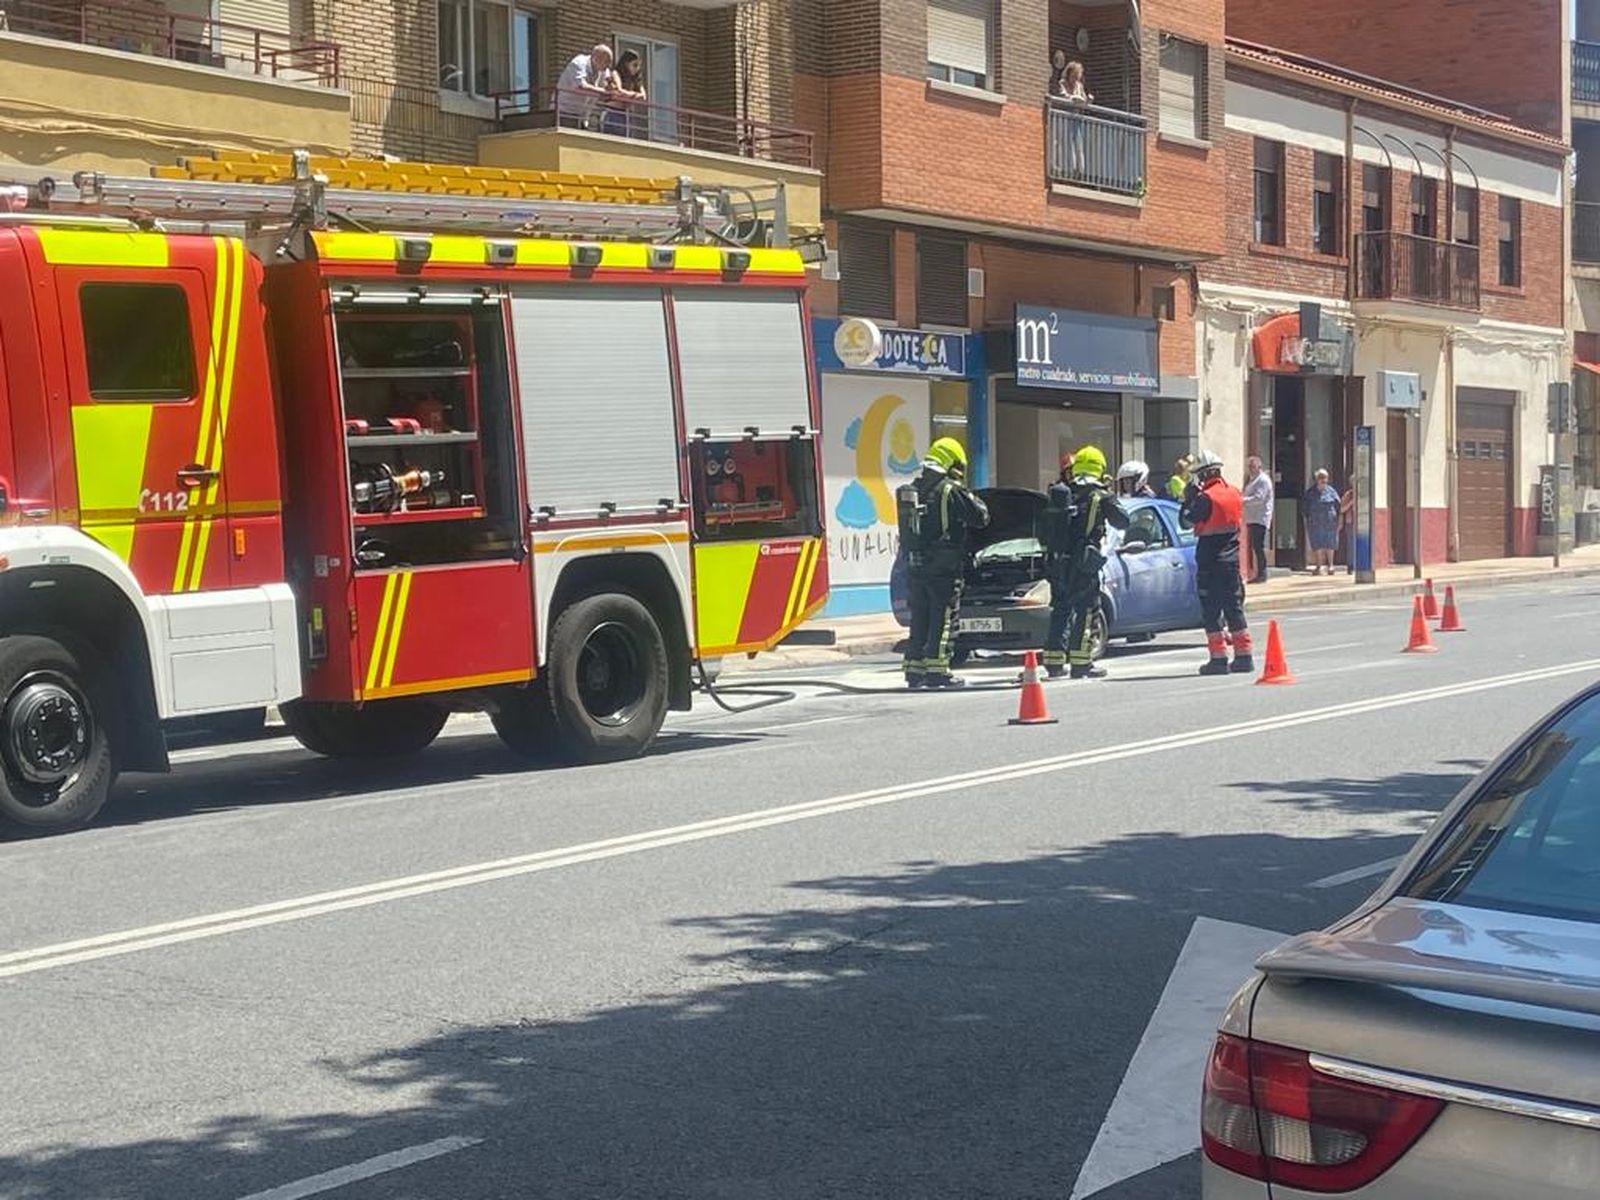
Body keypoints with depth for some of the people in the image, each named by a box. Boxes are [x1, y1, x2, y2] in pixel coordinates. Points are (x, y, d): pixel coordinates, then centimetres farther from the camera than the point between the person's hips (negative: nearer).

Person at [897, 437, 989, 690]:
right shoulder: (950, 491, -12)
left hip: (914, 565, 7)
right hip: (944, 567, -7)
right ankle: (937, 670, -5)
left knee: (919, 619, 12)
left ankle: (914, 670, 13)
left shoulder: (910, 490, 11)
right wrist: (974, 500, 9)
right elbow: (980, 517, -6)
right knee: (943, 619, -2)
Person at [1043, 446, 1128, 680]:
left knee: (1060, 610, 12)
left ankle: (1054, 662, 12)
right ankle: (1081, 663, -1)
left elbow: (1045, 526, 14)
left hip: (1056, 562, 5)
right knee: (1083, 611, 0)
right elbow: (1123, 521, 4)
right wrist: (1112, 503, 17)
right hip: (1083, 564, -5)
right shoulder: (1101, 496, -6)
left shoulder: (1058, 494, 9)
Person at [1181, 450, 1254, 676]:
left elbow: (1187, 521, -10)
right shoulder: (1234, 492, 7)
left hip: (1210, 562, -7)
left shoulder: (1206, 497, -16)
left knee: (1211, 611, -1)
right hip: (1232, 559, 7)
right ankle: (1244, 656, 12)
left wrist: (1189, 498, 1)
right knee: (1234, 608, 12)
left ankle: (1219, 658, -4)